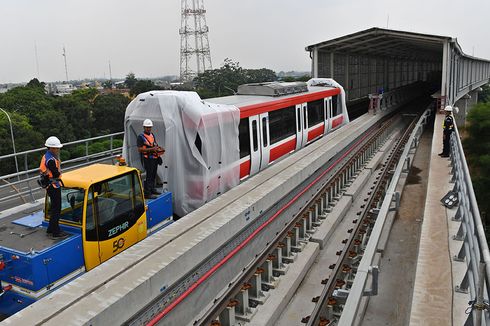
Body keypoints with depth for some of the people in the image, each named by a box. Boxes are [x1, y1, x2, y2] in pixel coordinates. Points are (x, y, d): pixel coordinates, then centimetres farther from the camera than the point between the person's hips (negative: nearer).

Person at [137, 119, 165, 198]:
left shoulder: (152, 135, 15)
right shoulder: (141, 137, -8)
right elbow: (139, 149, -15)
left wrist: (158, 148, 4)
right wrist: (151, 149, -22)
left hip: (155, 158, 8)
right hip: (148, 159, -8)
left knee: (154, 175, 15)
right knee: (149, 176, -9)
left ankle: (152, 189, 29)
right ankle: (147, 193, -5)